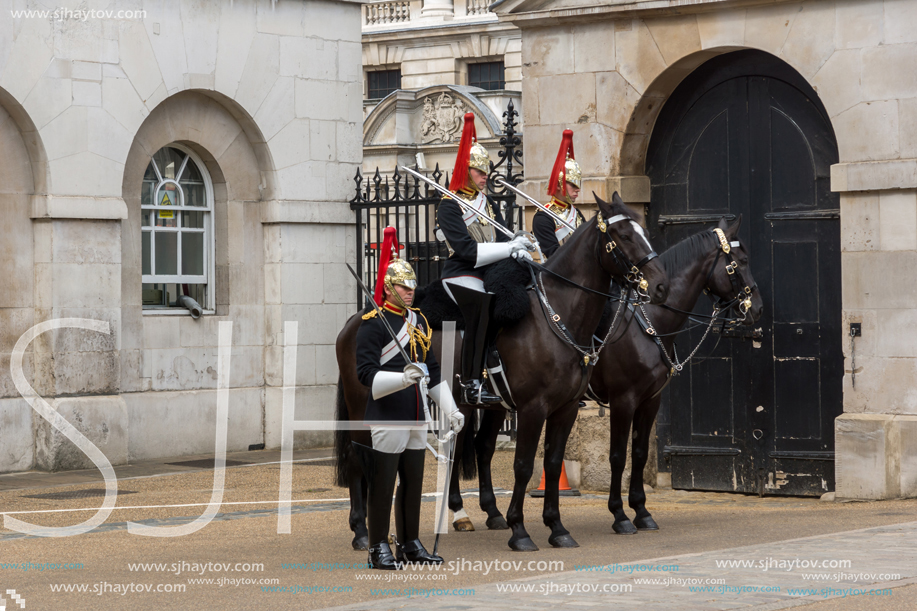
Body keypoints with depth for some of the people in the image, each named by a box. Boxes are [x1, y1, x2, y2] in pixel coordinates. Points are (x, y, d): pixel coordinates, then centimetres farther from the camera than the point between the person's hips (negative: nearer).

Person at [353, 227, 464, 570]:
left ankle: (410, 544, 22)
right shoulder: (373, 324, -9)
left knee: (413, 485, 13)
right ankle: (379, 549, 6)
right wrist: (402, 378, -31)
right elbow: (366, 373, -16)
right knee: (382, 487, -1)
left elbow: (433, 372, 20)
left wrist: (450, 410, 14)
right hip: (385, 422, -7)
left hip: (416, 423, 7)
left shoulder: (419, 321, 14)